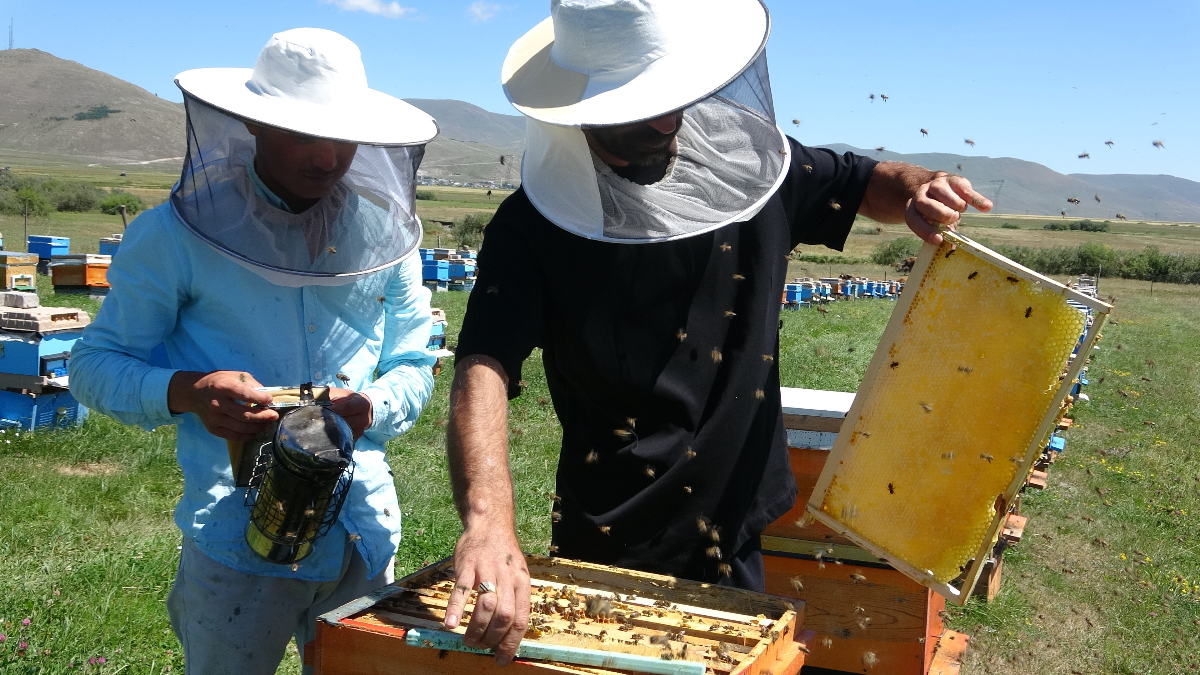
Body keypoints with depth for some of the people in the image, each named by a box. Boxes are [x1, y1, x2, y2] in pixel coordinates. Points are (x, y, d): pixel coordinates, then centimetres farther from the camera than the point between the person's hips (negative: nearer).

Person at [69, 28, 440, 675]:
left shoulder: (383, 232, 4)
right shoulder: (177, 233, -6)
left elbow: (414, 369, 10)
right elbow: (95, 364, -1)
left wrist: (370, 407, -13)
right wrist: (186, 392, -21)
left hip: (366, 540, 4)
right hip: (238, 543, -3)